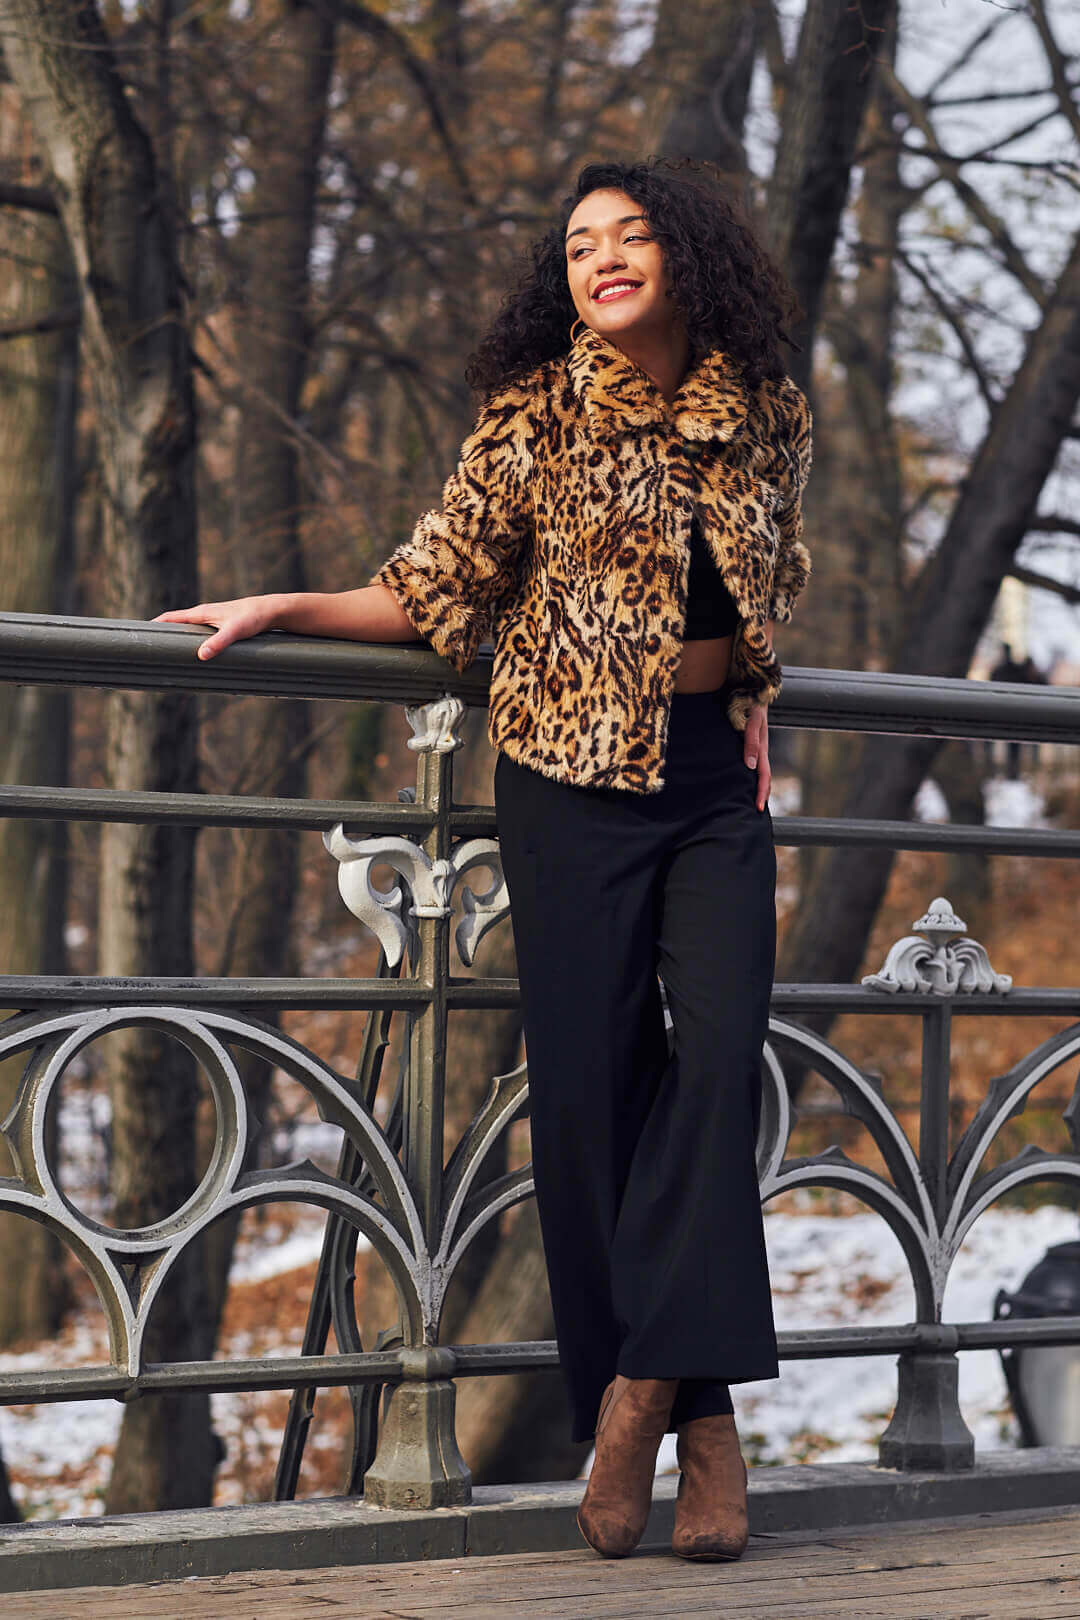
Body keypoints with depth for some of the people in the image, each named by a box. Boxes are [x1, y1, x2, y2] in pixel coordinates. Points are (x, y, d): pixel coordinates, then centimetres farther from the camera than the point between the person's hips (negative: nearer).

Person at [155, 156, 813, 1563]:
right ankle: (696, 1409, 3)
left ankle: (646, 1387, -10)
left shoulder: (766, 418, 5)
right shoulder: (537, 417, -3)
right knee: (586, 1073, -4)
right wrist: (282, 608, -9)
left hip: (715, 772, 2)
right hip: (575, 772, -2)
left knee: (719, 1051, -13)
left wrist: (751, 693, 12)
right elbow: (434, 595, 1)